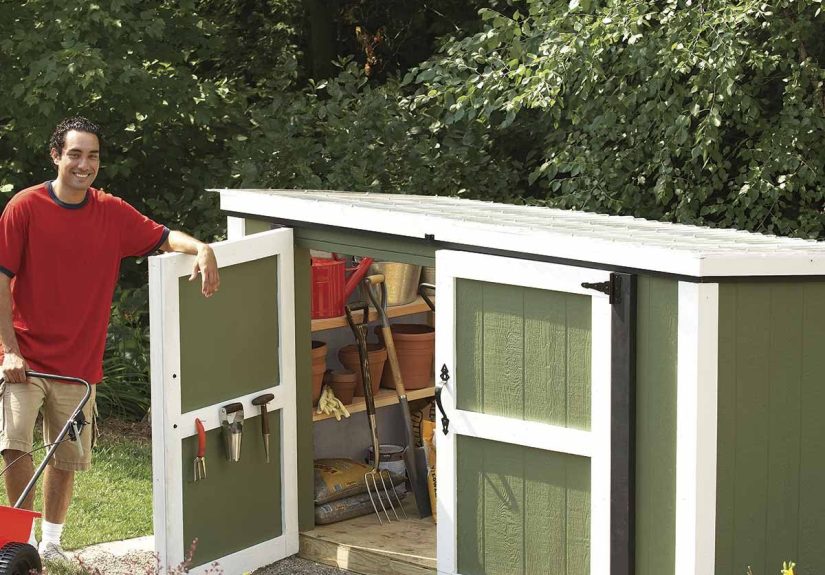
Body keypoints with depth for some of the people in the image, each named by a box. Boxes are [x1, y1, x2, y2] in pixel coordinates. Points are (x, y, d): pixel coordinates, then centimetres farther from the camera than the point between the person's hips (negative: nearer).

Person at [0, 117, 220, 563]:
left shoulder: (112, 213, 2)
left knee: (67, 457, 12)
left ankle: (50, 543, 30)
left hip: (78, 360, 4)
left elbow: (163, 237, 7)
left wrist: (201, 249, -17)